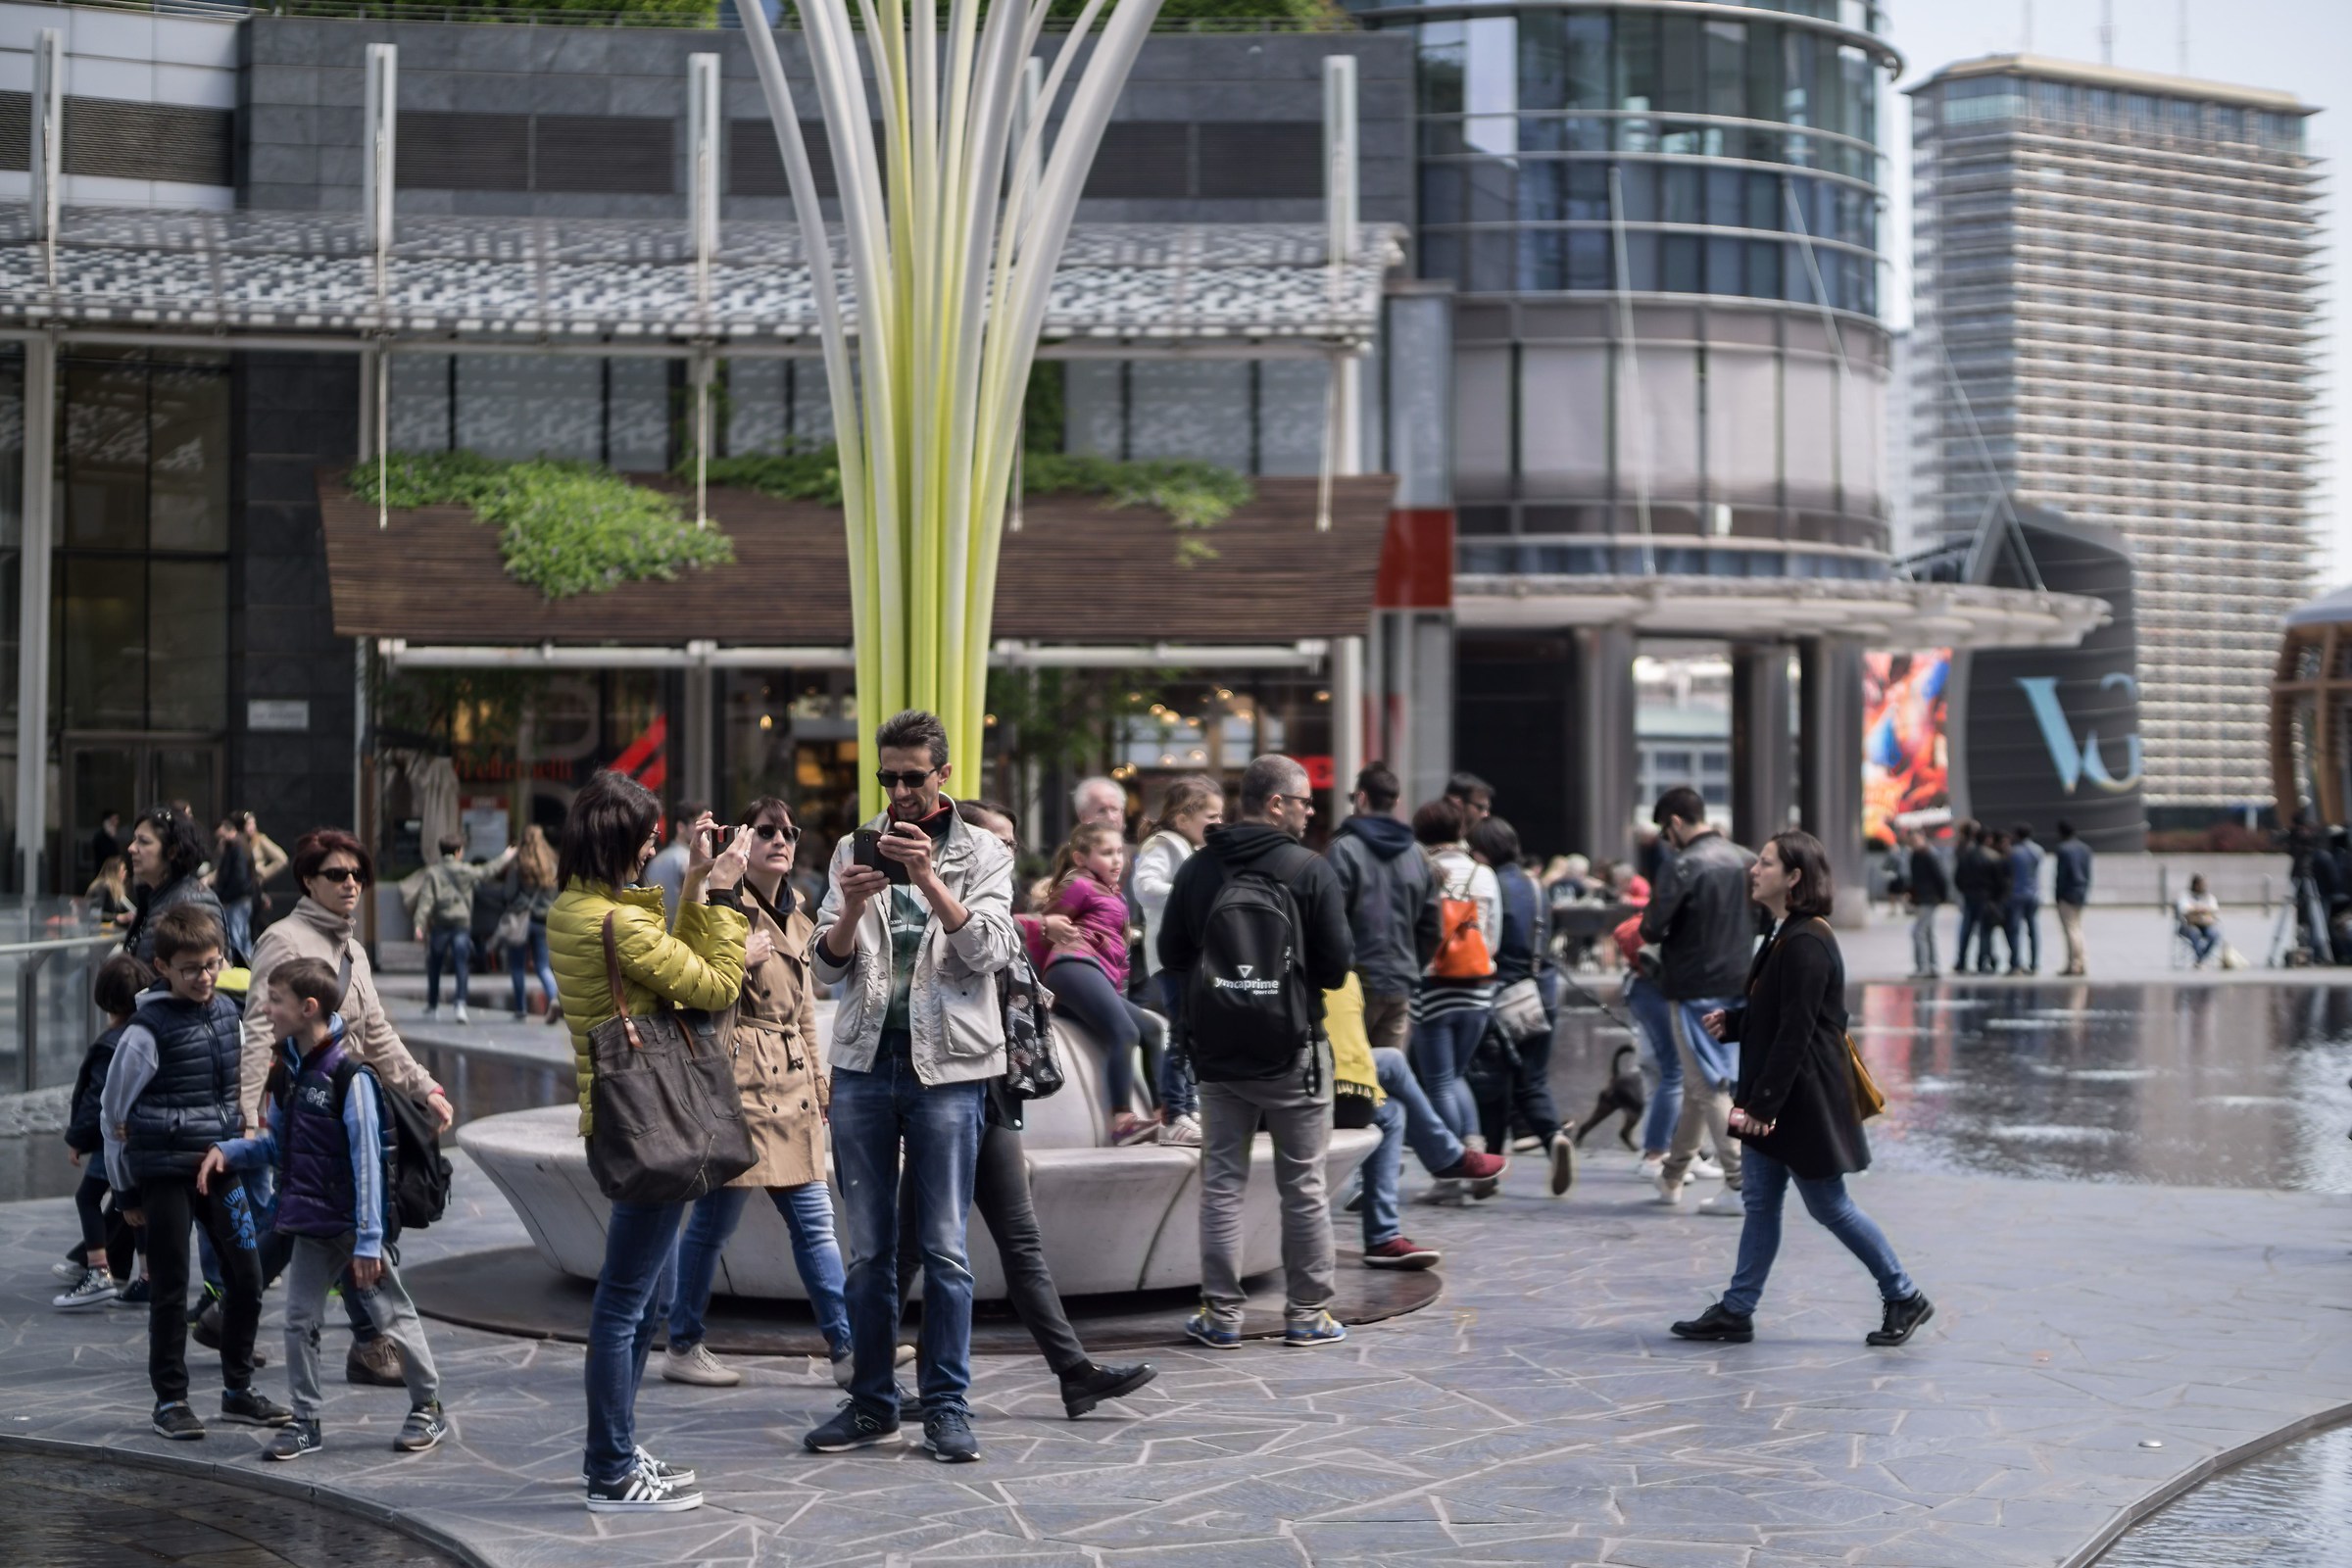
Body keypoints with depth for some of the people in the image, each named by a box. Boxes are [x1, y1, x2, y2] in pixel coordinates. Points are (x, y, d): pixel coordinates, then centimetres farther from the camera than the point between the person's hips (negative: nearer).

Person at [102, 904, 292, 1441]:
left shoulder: (227, 1011, 6)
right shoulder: (148, 1029, -12)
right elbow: (113, 1111, -5)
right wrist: (126, 1189, 0)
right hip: (165, 1176, -5)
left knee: (246, 1279, 6)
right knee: (170, 1290, 3)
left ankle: (238, 1390, 20)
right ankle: (170, 1401, 14)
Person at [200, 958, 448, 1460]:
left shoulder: (349, 1075, -18)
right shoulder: (286, 1072, 6)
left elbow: (367, 1161, -19)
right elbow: (276, 1144, 19)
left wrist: (368, 1241, -20)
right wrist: (227, 1151, 0)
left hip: (352, 1225, -7)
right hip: (310, 1225, 7)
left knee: (392, 1316, 6)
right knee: (299, 1321, 7)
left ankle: (428, 1408, 21)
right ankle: (305, 1421, 17)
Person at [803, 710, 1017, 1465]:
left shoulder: (982, 853, 4)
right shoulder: (855, 849, 10)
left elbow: (989, 953, -10)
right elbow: (829, 966, 6)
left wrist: (929, 880, -21)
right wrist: (851, 909, -15)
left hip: (947, 1065, -3)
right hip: (864, 1060, 3)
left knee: (945, 1247, -1)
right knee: (869, 1248, 7)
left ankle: (947, 1406, 6)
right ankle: (871, 1402, 15)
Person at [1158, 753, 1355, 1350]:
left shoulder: (1198, 868, 1)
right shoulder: (1311, 869, -11)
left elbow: (1171, 954, 7)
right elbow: (1336, 965, -11)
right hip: (1293, 1054, -3)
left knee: (1222, 1183, 9)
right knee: (1303, 1188, 7)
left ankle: (1222, 1315, 9)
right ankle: (1306, 1313, 13)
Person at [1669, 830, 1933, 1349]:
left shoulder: (1806, 945, -21)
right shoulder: (1785, 936, 10)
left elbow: (1795, 1032, -24)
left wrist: (1762, 1103, -23)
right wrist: (1731, 1020, 6)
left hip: (1804, 1099, -10)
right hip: (1773, 1097, 10)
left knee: (1828, 1206, 2)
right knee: (1760, 1201, 11)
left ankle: (1904, 1297, 16)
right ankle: (1736, 1312, 15)